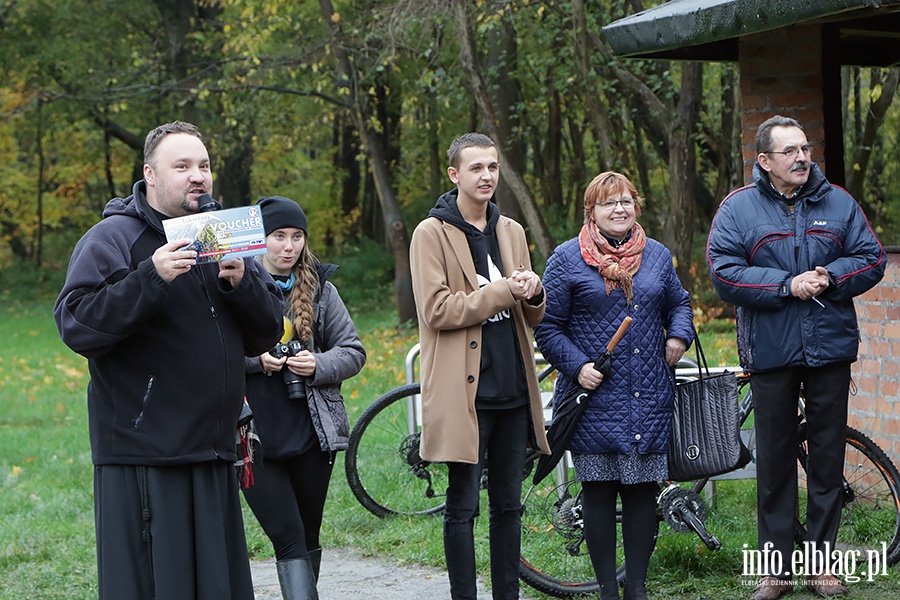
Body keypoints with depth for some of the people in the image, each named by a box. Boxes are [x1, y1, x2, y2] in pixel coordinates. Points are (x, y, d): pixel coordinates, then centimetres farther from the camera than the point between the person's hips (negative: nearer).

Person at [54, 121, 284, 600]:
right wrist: (152, 277, -24)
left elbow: (266, 334, 12)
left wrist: (241, 283, -8)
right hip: (144, 459, -6)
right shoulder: (113, 238, -3)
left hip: (213, 454, 6)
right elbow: (76, 326, -15)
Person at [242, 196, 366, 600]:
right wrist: (253, 359, -18)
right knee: (288, 540, -9)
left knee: (307, 538, 13)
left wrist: (318, 366, -10)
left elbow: (353, 352, 9)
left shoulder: (320, 290, 7)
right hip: (255, 437, -3)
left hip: (311, 434, 3)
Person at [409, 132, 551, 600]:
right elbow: (437, 311, -13)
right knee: (462, 507, -2)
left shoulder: (511, 232, 15)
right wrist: (503, 291, -16)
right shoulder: (431, 234, -3)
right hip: (464, 390, -6)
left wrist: (533, 294, -3)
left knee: (508, 504, 11)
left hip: (512, 387, 6)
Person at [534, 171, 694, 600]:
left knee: (642, 490, 5)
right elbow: (548, 327, 0)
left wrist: (679, 335, 4)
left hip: (649, 399, 3)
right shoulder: (567, 259, -1)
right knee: (598, 492, 0)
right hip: (595, 395, -3)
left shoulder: (657, 255, 12)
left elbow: (679, 303, 24)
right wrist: (577, 366, -12)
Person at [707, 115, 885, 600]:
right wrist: (788, 285, -18)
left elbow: (871, 260, 5)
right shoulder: (738, 208, -2)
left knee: (828, 455, 6)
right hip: (771, 354, -2)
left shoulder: (838, 203, 6)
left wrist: (829, 278, -13)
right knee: (774, 457, 5)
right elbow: (724, 274, -11)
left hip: (830, 348, 2)